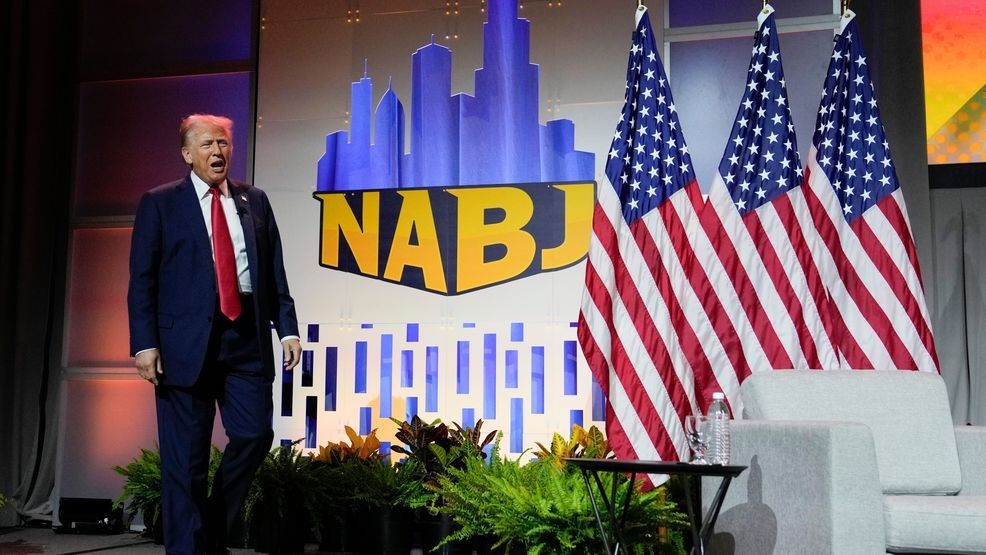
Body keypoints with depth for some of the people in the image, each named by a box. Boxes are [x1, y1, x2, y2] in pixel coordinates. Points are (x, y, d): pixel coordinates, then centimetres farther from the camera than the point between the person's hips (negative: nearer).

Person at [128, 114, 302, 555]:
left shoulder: (255, 201, 14)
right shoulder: (159, 203, 5)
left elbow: (274, 272, 11)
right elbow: (142, 281, 0)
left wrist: (287, 328, 2)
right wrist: (144, 343, -9)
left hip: (247, 337, 3)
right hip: (187, 341, -3)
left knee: (255, 435, 0)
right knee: (185, 456, 1)